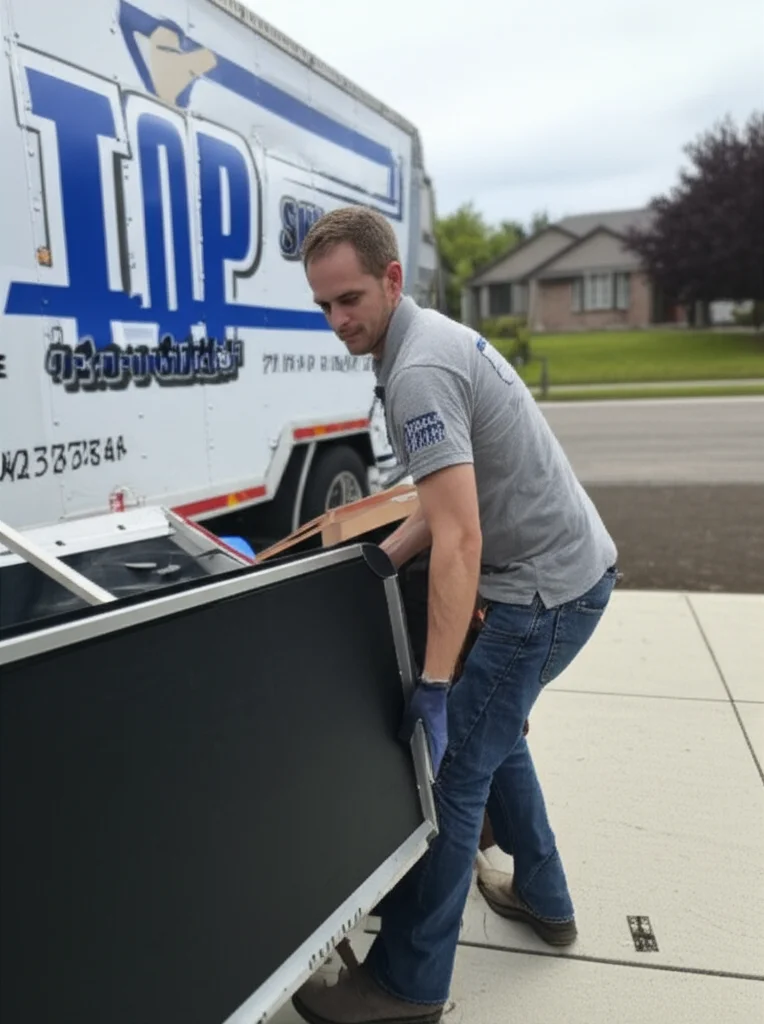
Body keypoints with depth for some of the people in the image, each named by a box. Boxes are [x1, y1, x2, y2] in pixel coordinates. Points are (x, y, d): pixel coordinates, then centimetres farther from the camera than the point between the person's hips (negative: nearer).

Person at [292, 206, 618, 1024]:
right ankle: (543, 897, 39)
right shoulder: (435, 337, 11)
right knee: (490, 734, 23)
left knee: (453, 766, -2)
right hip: (570, 567, 10)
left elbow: (460, 539, -28)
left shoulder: (417, 371, -21)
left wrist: (433, 685, -25)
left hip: (544, 587, -10)